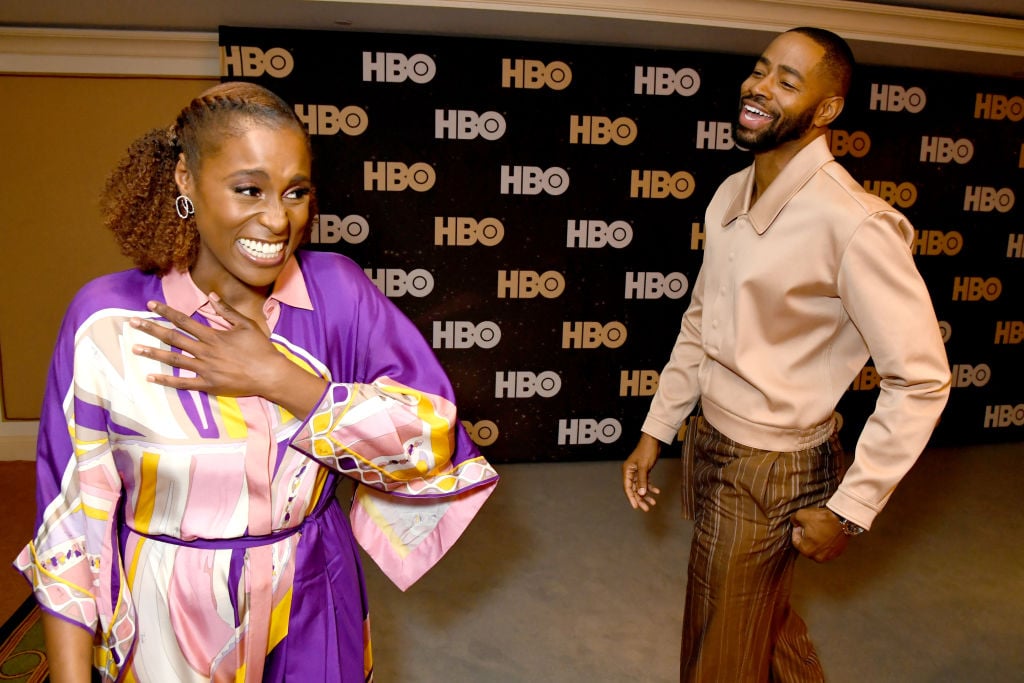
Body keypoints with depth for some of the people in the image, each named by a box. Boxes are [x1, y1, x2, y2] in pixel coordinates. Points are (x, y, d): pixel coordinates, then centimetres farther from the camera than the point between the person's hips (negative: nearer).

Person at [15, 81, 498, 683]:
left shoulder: (338, 290, -12)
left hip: (311, 611, 1)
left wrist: (279, 381, -24)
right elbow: (71, 516, -9)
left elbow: (434, 436, -17)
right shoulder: (108, 318, -15)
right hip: (166, 627, -1)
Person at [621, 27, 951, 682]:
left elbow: (921, 381, -20)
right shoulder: (732, 193, 1)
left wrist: (849, 511, -16)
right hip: (711, 443, 7)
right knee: (766, 616, 29)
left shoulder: (853, 224, -25)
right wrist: (655, 431, 9)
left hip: (770, 472, -7)